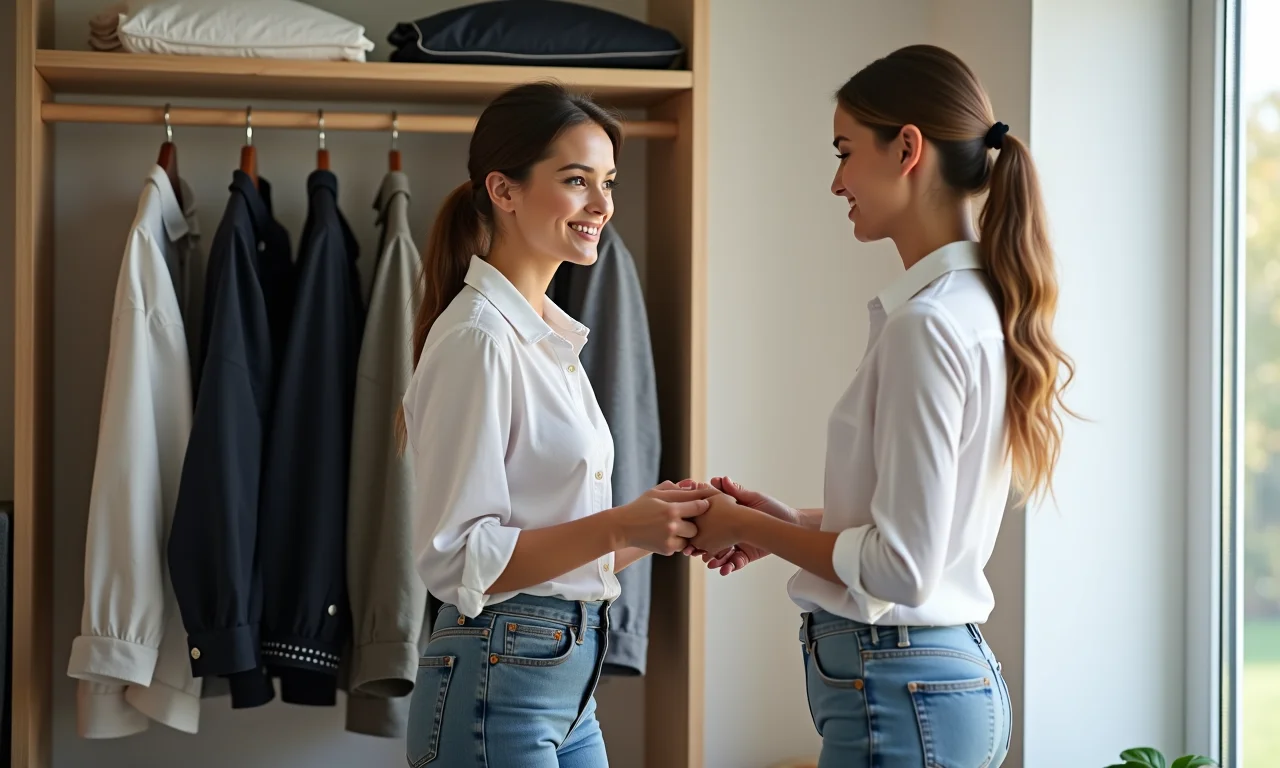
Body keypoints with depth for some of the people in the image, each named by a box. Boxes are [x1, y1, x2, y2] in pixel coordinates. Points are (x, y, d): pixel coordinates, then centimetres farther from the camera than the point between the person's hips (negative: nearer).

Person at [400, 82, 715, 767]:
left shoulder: (549, 336, 14)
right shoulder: (478, 339, -14)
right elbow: (456, 561, -18)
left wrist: (668, 526, 1)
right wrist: (618, 528, -22)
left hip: (568, 683, 9)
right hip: (499, 687, -9)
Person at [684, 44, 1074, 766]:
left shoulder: (926, 325, -19)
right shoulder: (979, 306, 10)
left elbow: (901, 566, -20)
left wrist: (751, 529, -8)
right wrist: (792, 522, 10)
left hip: (899, 696, -9)